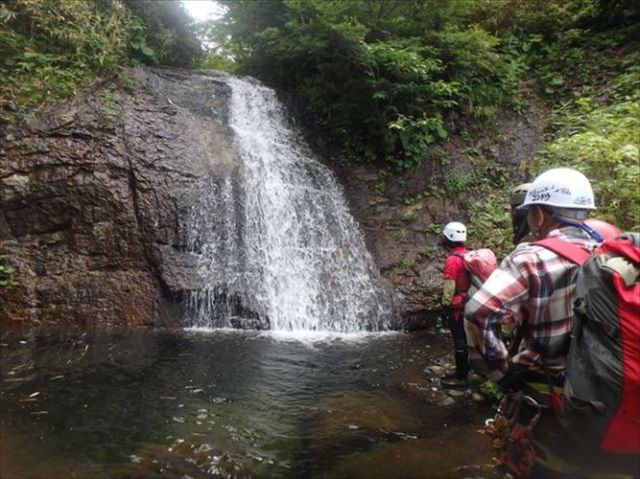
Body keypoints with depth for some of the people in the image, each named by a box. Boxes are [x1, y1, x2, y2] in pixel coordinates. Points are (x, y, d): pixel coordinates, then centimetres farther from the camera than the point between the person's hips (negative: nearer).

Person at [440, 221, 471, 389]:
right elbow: (470, 280, 13)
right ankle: (462, 372, 26)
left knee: (460, 342, -2)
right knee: (465, 340, 15)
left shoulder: (452, 259, -18)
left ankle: (461, 378, 5)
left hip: (457, 306, -9)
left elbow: (449, 287, -19)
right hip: (469, 304, 9)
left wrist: (446, 305, -10)